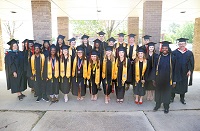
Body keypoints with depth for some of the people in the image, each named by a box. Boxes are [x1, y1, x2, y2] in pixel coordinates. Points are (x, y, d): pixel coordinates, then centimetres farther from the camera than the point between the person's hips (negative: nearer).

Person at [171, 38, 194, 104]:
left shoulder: (189, 53, 3)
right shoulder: (174, 52, -5)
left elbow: (191, 63, 3)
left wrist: (190, 70, -6)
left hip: (184, 73, 2)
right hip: (175, 72, -2)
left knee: (183, 86, 13)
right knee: (174, 85, 7)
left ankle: (182, 98, 28)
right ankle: (172, 97, 21)